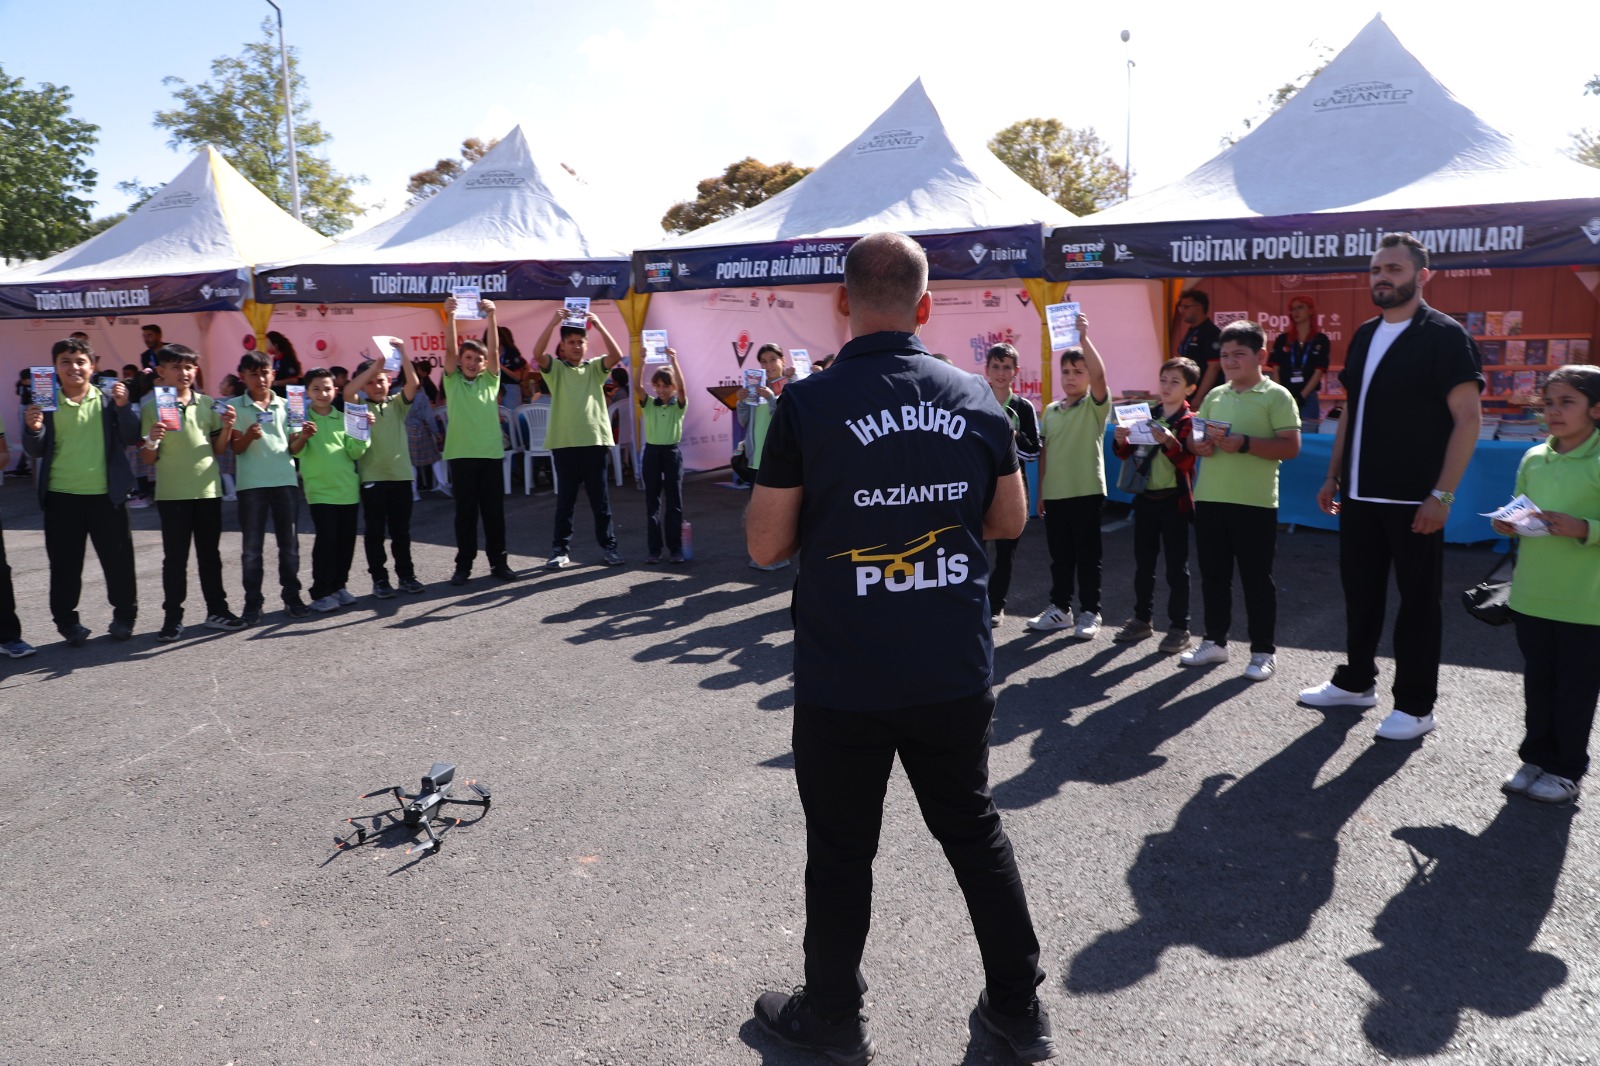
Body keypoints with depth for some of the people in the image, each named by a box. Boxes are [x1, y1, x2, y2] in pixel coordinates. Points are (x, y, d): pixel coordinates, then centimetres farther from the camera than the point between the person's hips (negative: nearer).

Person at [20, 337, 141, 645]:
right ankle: (67, 620, 18)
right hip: (61, 497, 1)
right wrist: (33, 429, -15)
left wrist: (123, 407, -17)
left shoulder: (109, 399, 2)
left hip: (106, 494, -1)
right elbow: (36, 451, 5)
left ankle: (124, 616, 20)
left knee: (118, 559, 6)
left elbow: (131, 439, -4)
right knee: (65, 564, 7)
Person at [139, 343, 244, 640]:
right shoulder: (152, 408, -2)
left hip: (208, 489, 3)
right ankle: (172, 617, 9)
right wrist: (152, 440, -20)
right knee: (175, 557, 2)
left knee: (210, 554, 11)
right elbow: (148, 459, -1)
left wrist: (227, 428, -6)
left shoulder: (207, 404, 6)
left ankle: (216, 610, 19)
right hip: (172, 493, -3)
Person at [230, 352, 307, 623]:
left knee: (289, 543, 6)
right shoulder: (236, 407, 3)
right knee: (252, 546, 2)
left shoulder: (286, 405, 10)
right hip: (252, 483, -2)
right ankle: (252, 602, 8)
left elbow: (292, 446, 12)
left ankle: (292, 596, 15)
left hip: (285, 479, 2)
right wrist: (248, 436, -22)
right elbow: (236, 448, -1)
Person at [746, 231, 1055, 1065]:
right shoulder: (975, 397, -2)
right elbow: (1010, 521, 8)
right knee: (975, 831, 21)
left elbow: (766, 544, -9)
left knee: (841, 851, 14)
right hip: (957, 673, 4)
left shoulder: (808, 404, -13)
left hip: (842, 682, -3)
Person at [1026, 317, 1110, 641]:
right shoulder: (1050, 411, 12)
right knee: (1060, 556, 12)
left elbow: (1099, 374, -22)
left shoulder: (1095, 406, -2)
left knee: (1087, 556, 2)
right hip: (1054, 493, 5)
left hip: (1086, 492, -4)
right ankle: (1060, 608, 23)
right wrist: (1040, 492, 12)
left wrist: (1084, 337, -30)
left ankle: (1089, 613, 11)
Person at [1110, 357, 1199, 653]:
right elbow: (1127, 455, 14)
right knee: (1143, 564, 13)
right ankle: (1142, 619, 24)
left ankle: (1179, 628, 6)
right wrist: (1120, 441, -8)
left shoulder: (1190, 421, -6)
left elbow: (1186, 462, -16)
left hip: (1173, 500, -5)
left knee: (1176, 567, 0)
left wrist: (1169, 442, -33)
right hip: (1145, 498, 6)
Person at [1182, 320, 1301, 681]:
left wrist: (1244, 444, -22)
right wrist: (1200, 445, -6)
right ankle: (1215, 641, 25)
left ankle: (1264, 652, 13)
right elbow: (1192, 438, 18)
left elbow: (1291, 447, -12)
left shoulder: (1276, 396, -5)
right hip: (1209, 499, 6)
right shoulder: (1214, 396, 12)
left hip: (1254, 502, -5)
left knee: (1256, 578, 2)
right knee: (1213, 574, 12)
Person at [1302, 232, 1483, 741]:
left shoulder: (1443, 335, -8)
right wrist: (1334, 477, 14)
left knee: (1418, 599, 4)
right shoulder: (1365, 335, 12)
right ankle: (1356, 681, 30)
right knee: (1359, 590, 15)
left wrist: (1442, 494, -18)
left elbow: (1468, 418, -12)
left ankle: (1415, 706, 13)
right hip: (1359, 494, 6)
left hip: (1414, 500, -6)